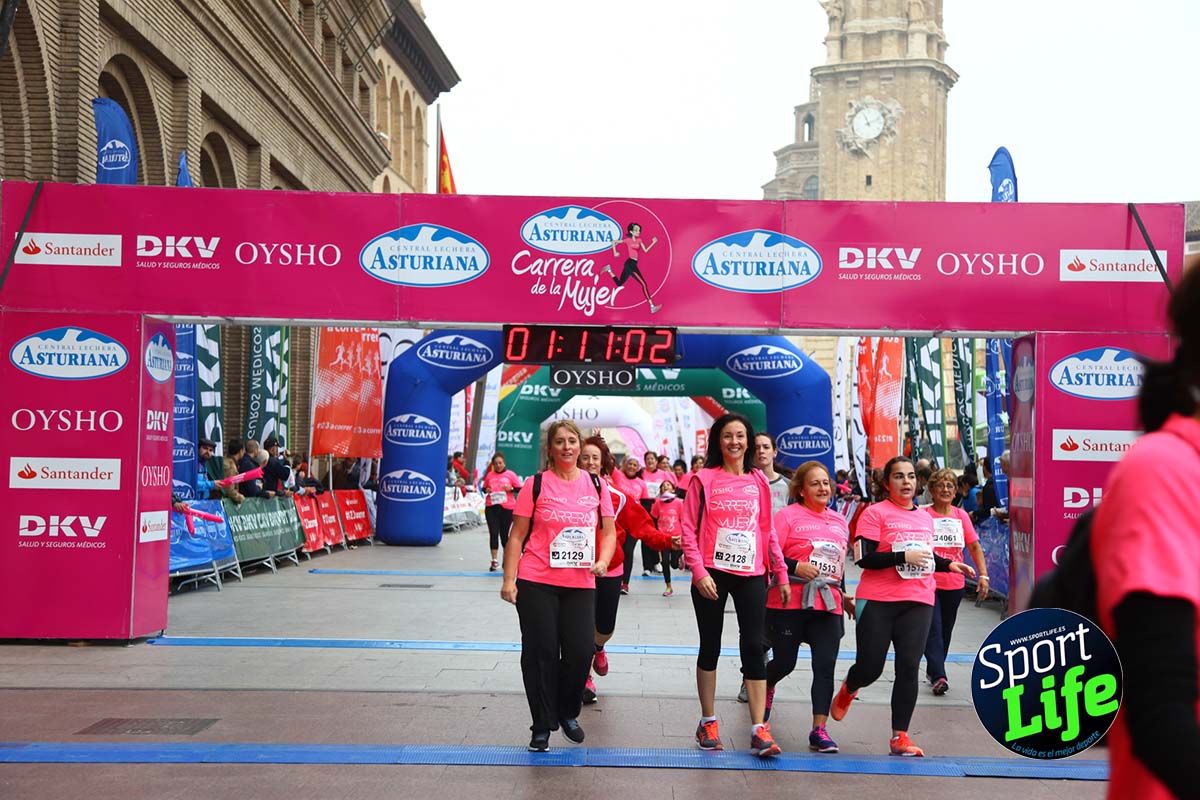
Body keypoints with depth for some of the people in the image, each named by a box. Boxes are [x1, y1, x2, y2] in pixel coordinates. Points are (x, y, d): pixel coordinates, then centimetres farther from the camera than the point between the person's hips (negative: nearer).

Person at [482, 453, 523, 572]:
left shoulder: (510, 474, 0)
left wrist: (511, 488, -17)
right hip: (491, 508, 2)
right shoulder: (489, 475, 7)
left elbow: (520, 488, 1)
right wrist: (486, 490, -3)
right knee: (493, 534, -4)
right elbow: (484, 488, 19)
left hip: (507, 508, -2)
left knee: (504, 534, 7)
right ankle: (494, 560, 2)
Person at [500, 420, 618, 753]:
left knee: (580, 651, 0)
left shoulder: (596, 485, 7)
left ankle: (568, 713, 27)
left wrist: (602, 561, -7)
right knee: (540, 653, 2)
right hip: (536, 582, -2)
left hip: (581, 585, 2)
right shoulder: (536, 485, -1)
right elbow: (517, 535, -1)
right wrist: (509, 579, -7)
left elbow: (608, 530, 12)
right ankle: (542, 726, 17)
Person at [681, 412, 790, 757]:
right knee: (710, 646, 7)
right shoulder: (704, 479, 0)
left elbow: (768, 531, 14)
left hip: (751, 575, 2)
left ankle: (759, 730, -1)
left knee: (753, 647, -3)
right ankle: (708, 722, 20)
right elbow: (688, 528, -4)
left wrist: (782, 574, 11)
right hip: (712, 574, -2)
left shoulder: (758, 481, 9)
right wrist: (699, 571, -13)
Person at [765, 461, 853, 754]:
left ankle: (819, 730, -1)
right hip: (790, 603, -4)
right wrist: (796, 567, -23)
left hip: (828, 605, 4)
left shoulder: (839, 521, 14)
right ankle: (766, 687, 41)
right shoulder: (788, 515, -5)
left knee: (825, 667, -5)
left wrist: (843, 595, 21)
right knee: (784, 663, 7)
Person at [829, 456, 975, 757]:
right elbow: (864, 557, -13)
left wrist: (949, 565, 13)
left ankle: (900, 736, 5)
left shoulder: (925, 517, 15)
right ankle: (847, 690, 37)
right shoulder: (875, 513, -4)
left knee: (909, 668, -3)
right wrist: (904, 556, -19)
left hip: (918, 602, 4)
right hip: (877, 601, -4)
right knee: (870, 668, 1)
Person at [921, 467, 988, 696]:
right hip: (928, 582, -4)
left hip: (955, 584, 4)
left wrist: (983, 575, -1)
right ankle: (939, 676, -11)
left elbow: (975, 546, 7)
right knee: (933, 630, -10)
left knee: (946, 631, 14)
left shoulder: (961, 515, 6)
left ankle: (933, 669, 29)